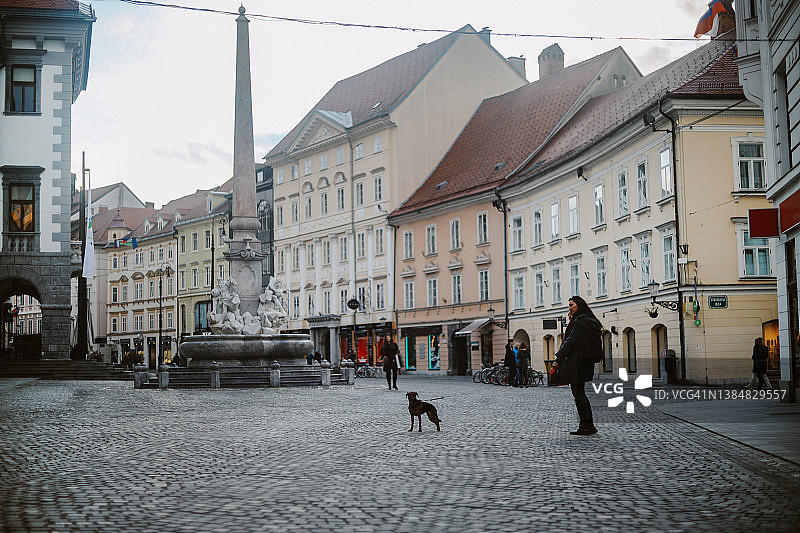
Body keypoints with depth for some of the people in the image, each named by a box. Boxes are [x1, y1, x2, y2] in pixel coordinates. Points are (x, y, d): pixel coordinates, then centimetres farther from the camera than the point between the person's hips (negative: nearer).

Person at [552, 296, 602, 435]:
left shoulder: (580, 322, -14)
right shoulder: (590, 321, 15)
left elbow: (570, 342, -18)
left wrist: (558, 359, -15)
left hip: (576, 362, -10)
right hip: (585, 364, 10)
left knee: (578, 395, -6)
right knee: (580, 394, 13)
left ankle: (585, 426, -5)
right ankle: (589, 426, 13)